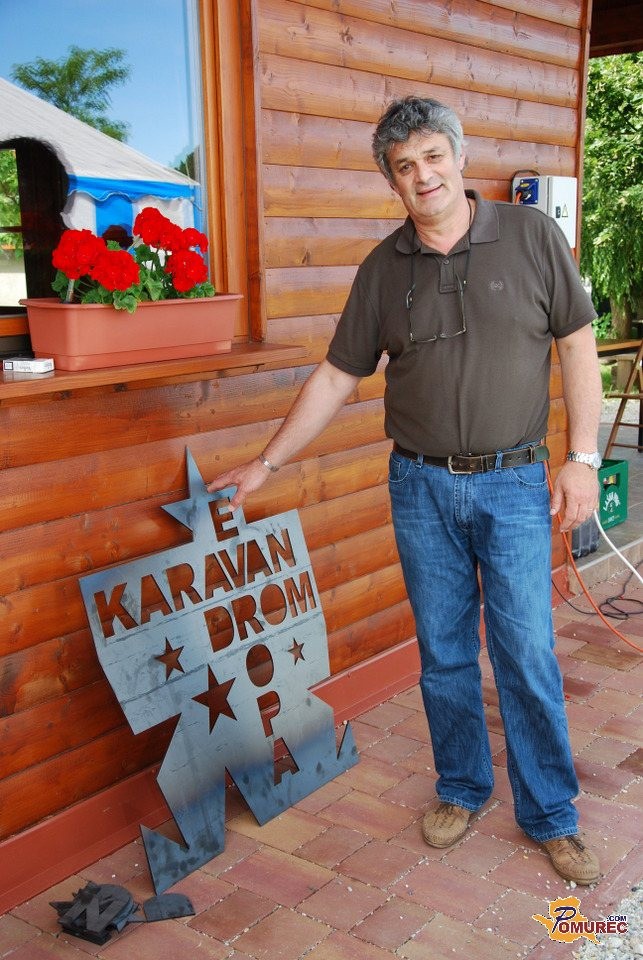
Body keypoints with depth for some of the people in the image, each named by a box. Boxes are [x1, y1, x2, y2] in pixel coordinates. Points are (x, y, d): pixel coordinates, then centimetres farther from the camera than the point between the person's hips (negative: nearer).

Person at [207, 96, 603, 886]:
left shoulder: (531, 236, -2)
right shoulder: (383, 269, 3)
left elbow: (577, 346, 0)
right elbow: (335, 377, 7)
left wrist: (583, 458, -7)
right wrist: (264, 465, 6)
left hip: (513, 482, -2)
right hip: (422, 486, 2)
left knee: (528, 656, 2)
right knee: (443, 655, 12)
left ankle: (551, 815, 21)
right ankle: (461, 788, 32)